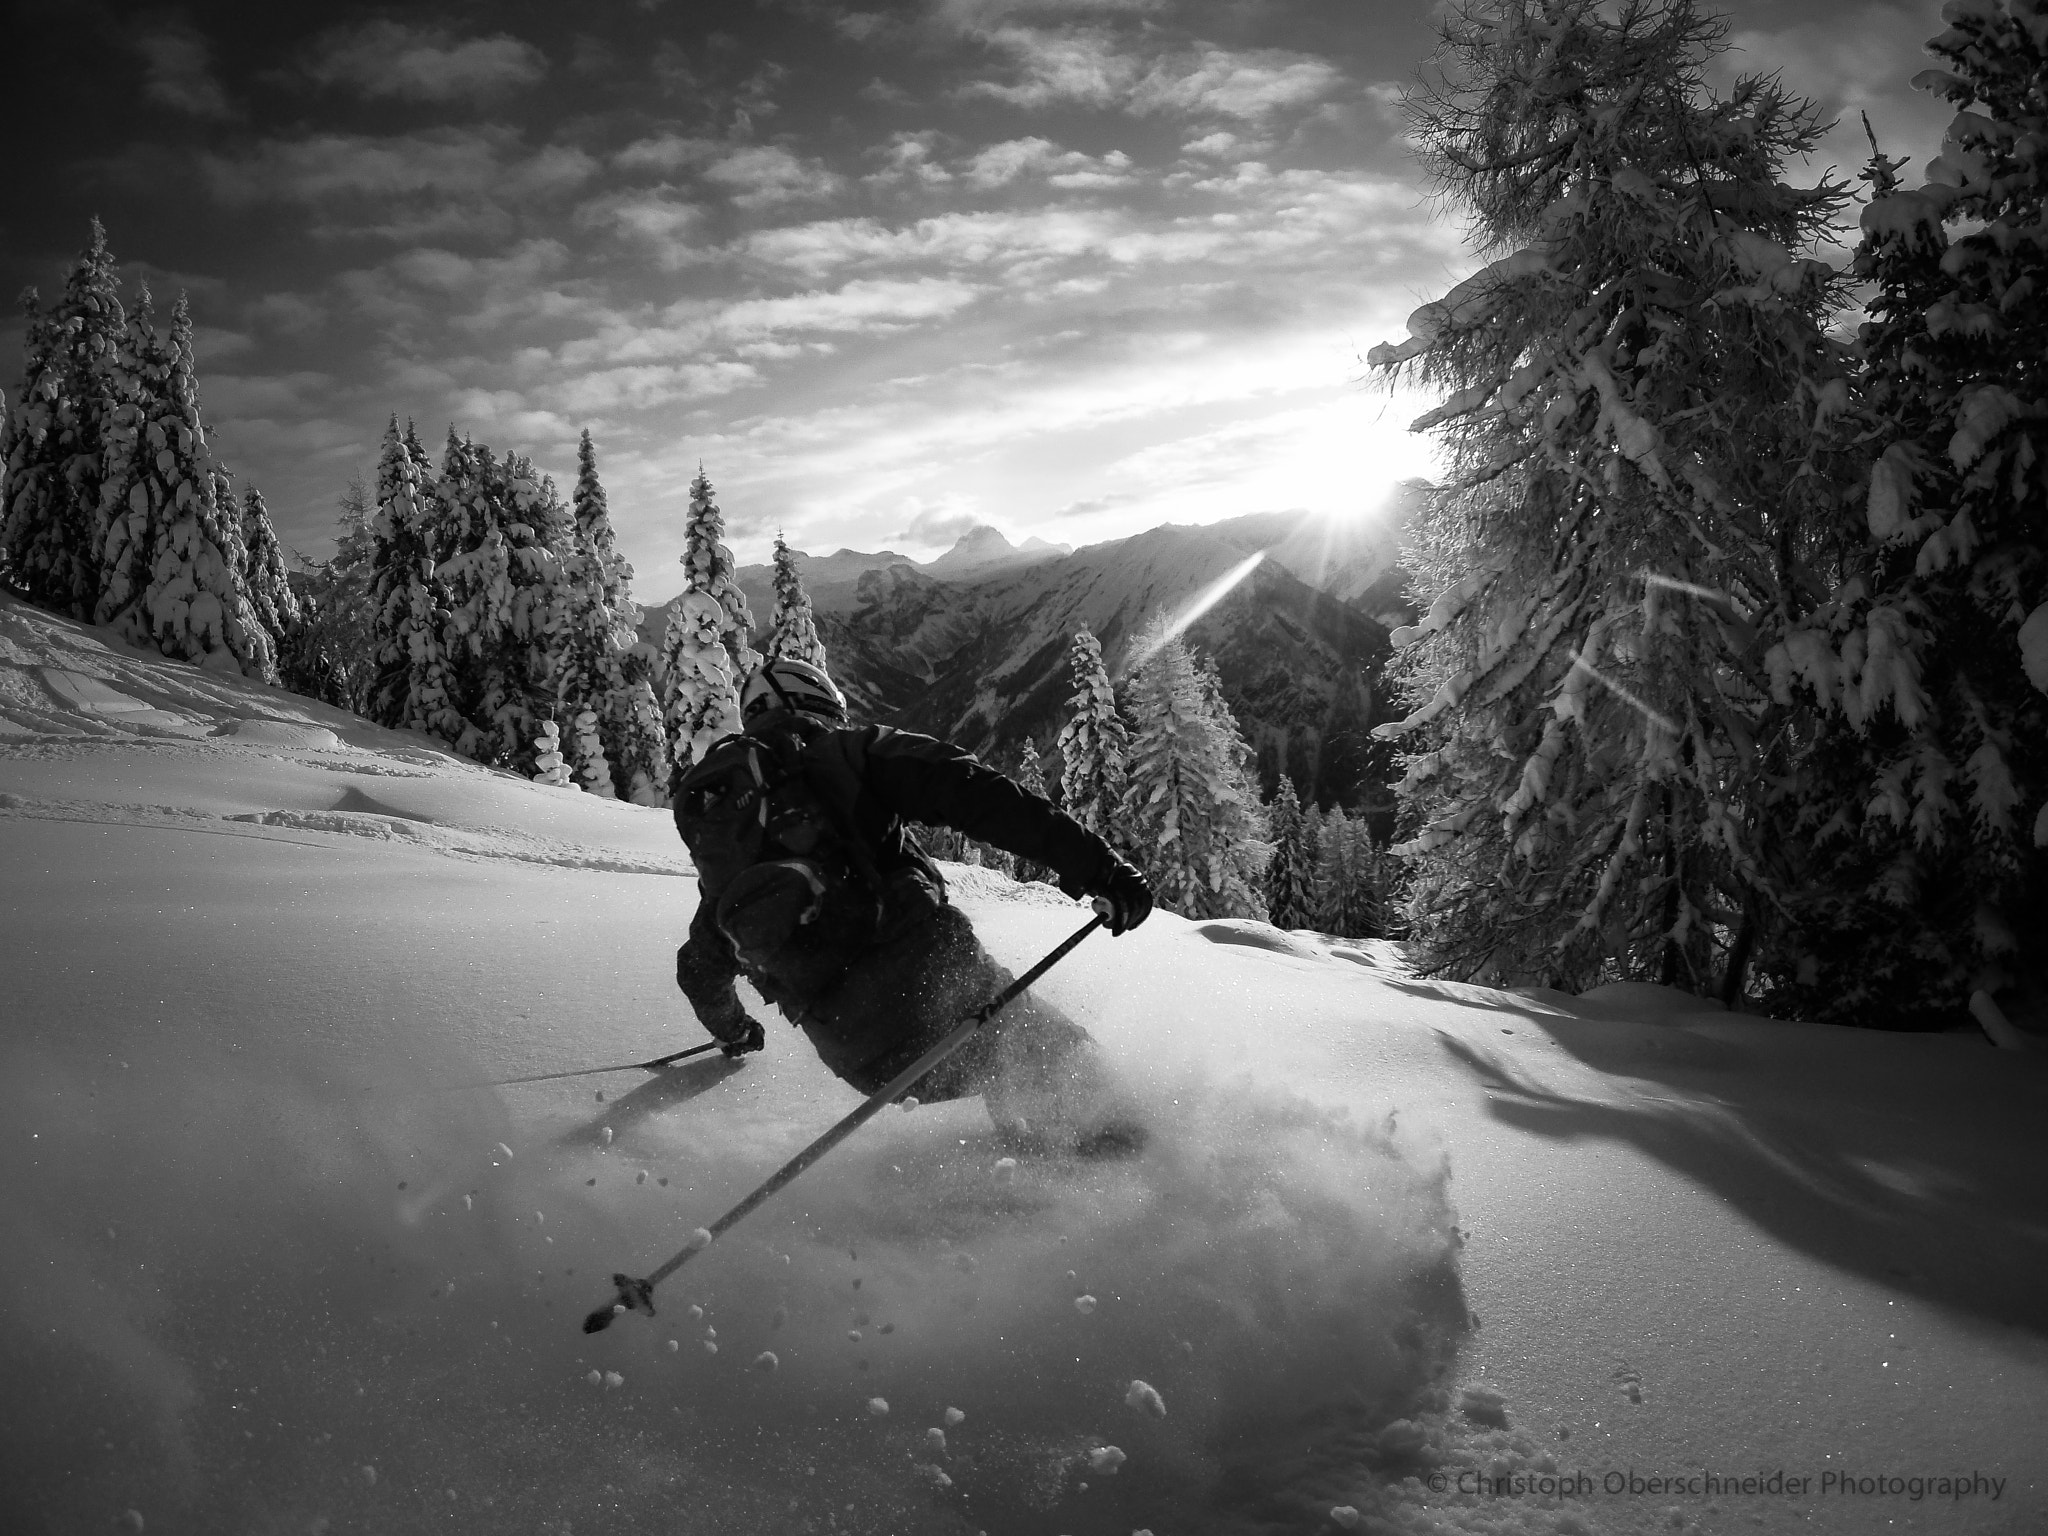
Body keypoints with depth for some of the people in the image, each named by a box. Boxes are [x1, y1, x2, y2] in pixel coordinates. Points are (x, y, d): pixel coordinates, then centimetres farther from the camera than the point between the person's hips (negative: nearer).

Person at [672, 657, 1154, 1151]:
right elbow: (973, 795, -6)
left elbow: (699, 969, 38)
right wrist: (1097, 867, -11)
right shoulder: (847, 751, 10)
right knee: (1057, 1054, 9)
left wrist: (733, 1031, 59)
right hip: (923, 966, -5)